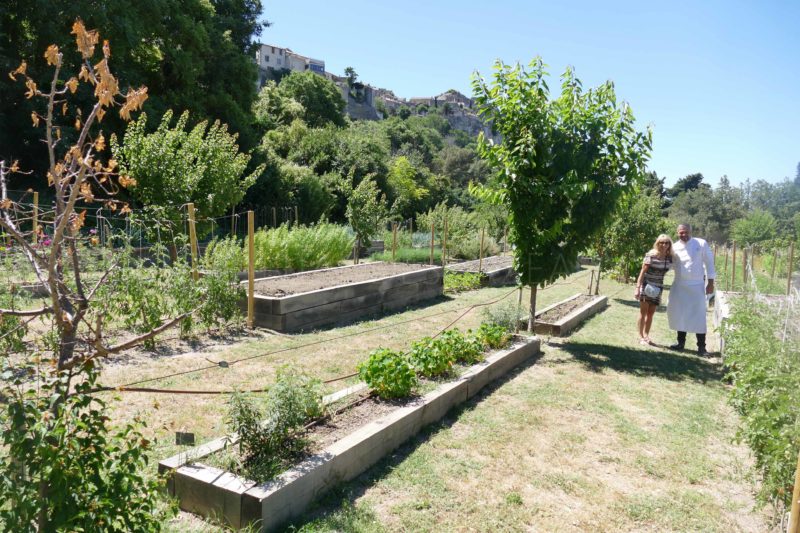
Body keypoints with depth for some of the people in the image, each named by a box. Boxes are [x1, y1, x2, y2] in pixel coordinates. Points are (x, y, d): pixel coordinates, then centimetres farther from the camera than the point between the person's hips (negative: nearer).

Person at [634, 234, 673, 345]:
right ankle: (641, 337, 4)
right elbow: (643, 272, -13)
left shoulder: (669, 258, 1)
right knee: (643, 311, -1)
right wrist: (638, 288, -17)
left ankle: (646, 335, 17)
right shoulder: (651, 255, -12)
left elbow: (665, 272, 12)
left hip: (658, 287, 4)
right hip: (646, 285, -4)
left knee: (651, 312, 8)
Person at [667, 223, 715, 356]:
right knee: (679, 314, 10)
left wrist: (710, 282, -4)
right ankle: (681, 342, 24)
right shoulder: (674, 247, 3)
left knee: (698, 316, -3)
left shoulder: (701, 244, -4)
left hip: (696, 285, -3)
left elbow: (709, 262, -2)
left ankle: (701, 346, 5)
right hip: (679, 285, 3)